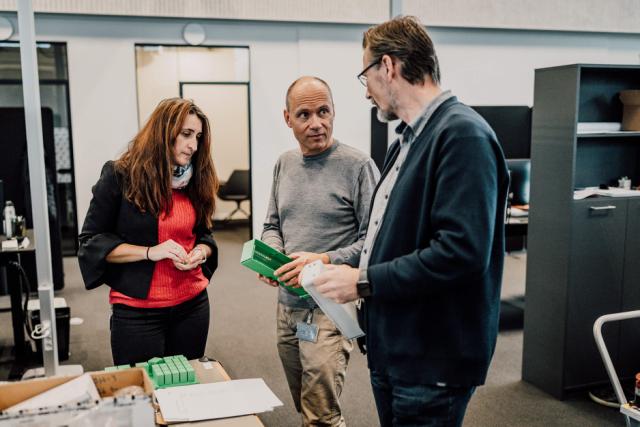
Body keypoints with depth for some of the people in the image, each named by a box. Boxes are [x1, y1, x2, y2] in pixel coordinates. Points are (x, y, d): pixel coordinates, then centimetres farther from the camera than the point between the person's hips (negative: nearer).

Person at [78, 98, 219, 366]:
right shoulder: (120, 176, -8)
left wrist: (201, 252, -8)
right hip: (137, 311, -4)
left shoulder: (195, 180, 5)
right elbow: (91, 240, -7)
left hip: (192, 305, 5)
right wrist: (149, 252, -19)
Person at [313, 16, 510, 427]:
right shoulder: (409, 138, 12)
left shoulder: (463, 135, -18)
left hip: (433, 362, -9)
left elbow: (461, 251, -27)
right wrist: (334, 264, 9)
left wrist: (365, 281, -20)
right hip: (393, 349, 9)